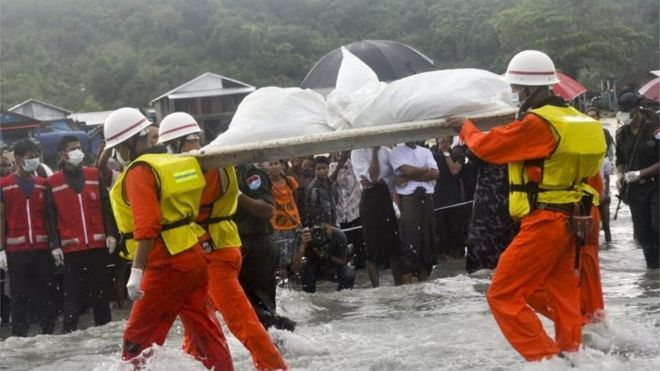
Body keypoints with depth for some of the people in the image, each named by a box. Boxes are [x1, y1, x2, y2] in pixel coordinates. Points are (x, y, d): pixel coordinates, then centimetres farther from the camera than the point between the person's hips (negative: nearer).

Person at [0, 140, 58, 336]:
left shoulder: (43, 185, 11)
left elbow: (49, 216, 13)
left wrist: (54, 243, 5)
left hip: (42, 248, 3)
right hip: (16, 250, -3)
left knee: (46, 293, 3)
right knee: (19, 295, 1)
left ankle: (49, 333, 9)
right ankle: (19, 335, 5)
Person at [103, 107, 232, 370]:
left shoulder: (139, 171, -12)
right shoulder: (170, 163, 14)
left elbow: (146, 226, -22)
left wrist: (136, 271, -24)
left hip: (168, 264, -9)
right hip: (193, 256, 9)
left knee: (138, 338, -3)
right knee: (203, 329, 14)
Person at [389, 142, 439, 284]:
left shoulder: (425, 152, 14)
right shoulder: (397, 152, 1)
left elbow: (435, 173, 0)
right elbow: (408, 170, -14)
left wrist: (408, 178, -9)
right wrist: (425, 169, 2)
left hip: (426, 198, 5)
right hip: (408, 199, -5)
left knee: (428, 240, 6)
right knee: (409, 241, -8)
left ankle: (423, 281, 14)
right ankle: (407, 284, -7)